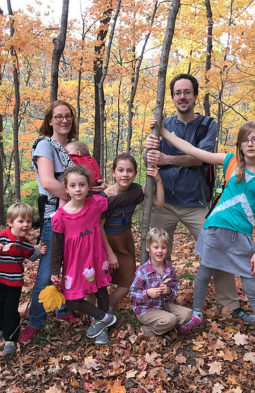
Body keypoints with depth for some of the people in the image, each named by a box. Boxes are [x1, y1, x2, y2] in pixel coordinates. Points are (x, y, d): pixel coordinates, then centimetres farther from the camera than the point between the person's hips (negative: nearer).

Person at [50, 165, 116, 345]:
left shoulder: (97, 203, -15)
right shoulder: (60, 217, -15)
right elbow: (57, 246, -5)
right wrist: (55, 271, -1)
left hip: (97, 259, 1)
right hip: (74, 263, 0)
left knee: (102, 290, 16)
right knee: (72, 300, 2)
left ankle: (101, 322, 40)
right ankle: (105, 317, 24)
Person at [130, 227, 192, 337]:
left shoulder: (169, 269, -1)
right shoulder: (142, 271, -18)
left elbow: (174, 293, 7)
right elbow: (132, 295, -13)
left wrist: (169, 291, -17)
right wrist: (147, 293, -30)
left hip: (164, 304, 6)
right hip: (146, 310, -6)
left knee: (187, 313, -8)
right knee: (170, 320, -27)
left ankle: (163, 326, 3)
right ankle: (148, 330, -1)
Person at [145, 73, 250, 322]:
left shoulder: (208, 124, 0)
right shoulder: (164, 124, 6)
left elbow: (199, 158, -15)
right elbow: (155, 159, -3)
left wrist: (166, 158, -24)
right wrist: (150, 146, -24)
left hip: (196, 203, -1)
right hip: (164, 201, 2)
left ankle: (232, 304, 22)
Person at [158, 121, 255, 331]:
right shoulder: (232, 162, 2)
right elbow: (192, 150, 1)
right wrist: (163, 132, 1)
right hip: (216, 228, 1)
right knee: (205, 272, 14)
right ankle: (197, 314, 34)